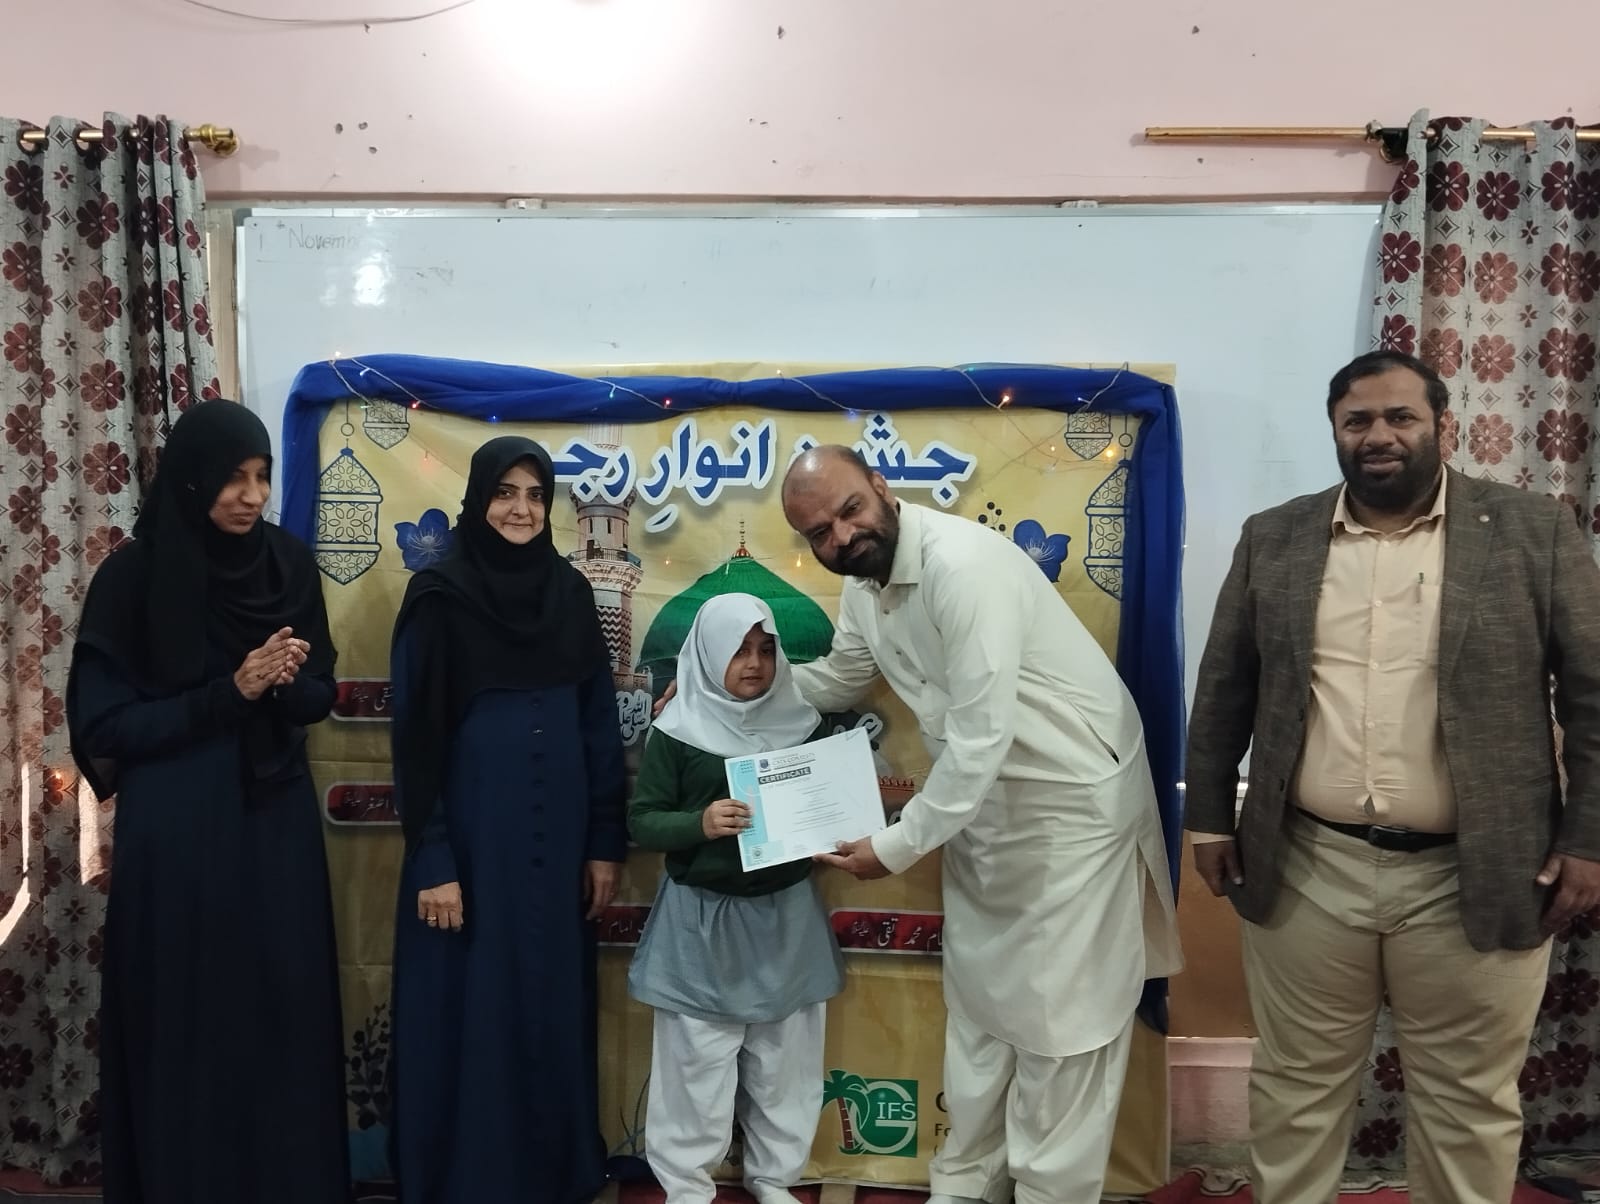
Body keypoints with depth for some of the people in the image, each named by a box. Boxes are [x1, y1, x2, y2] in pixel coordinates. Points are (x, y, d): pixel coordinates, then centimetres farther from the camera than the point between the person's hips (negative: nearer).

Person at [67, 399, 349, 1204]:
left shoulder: (289, 564, 2)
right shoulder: (134, 575, -9)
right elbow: (101, 724, -10)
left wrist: (284, 683, -15)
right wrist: (228, 694, -19)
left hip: (276, 821, 4)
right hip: (176, 833, -3)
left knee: (283, 1012, 10)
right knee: (186, 1024, 4)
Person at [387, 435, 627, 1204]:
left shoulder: (570, 593, 5)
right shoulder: (438, 596, -7)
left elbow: (600, 726, 7)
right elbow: (415, 737, -8)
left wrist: (606, 844, 4)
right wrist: (431, 860, -12)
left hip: (555, 839, 4)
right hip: (471, 836, -4)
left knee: (553, 1007, 13)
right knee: (468, 1013, 6)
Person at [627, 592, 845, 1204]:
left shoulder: (803, 724, 1)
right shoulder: (677, 731, -8)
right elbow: (641, 820, -7)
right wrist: (699, 823, -25)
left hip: (786, 915, 3)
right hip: (702, 921, -3)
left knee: (783, 1059, 13)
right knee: (698, 1060, 5)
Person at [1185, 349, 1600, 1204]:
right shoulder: (1273, 540, 4)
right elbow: (1223, 690, 8)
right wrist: (1210, 818, 6)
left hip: (1473, 880, -1)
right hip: (1307, 872, 2)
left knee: (1469, 1103, 14)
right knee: (1294, 1087, 15)